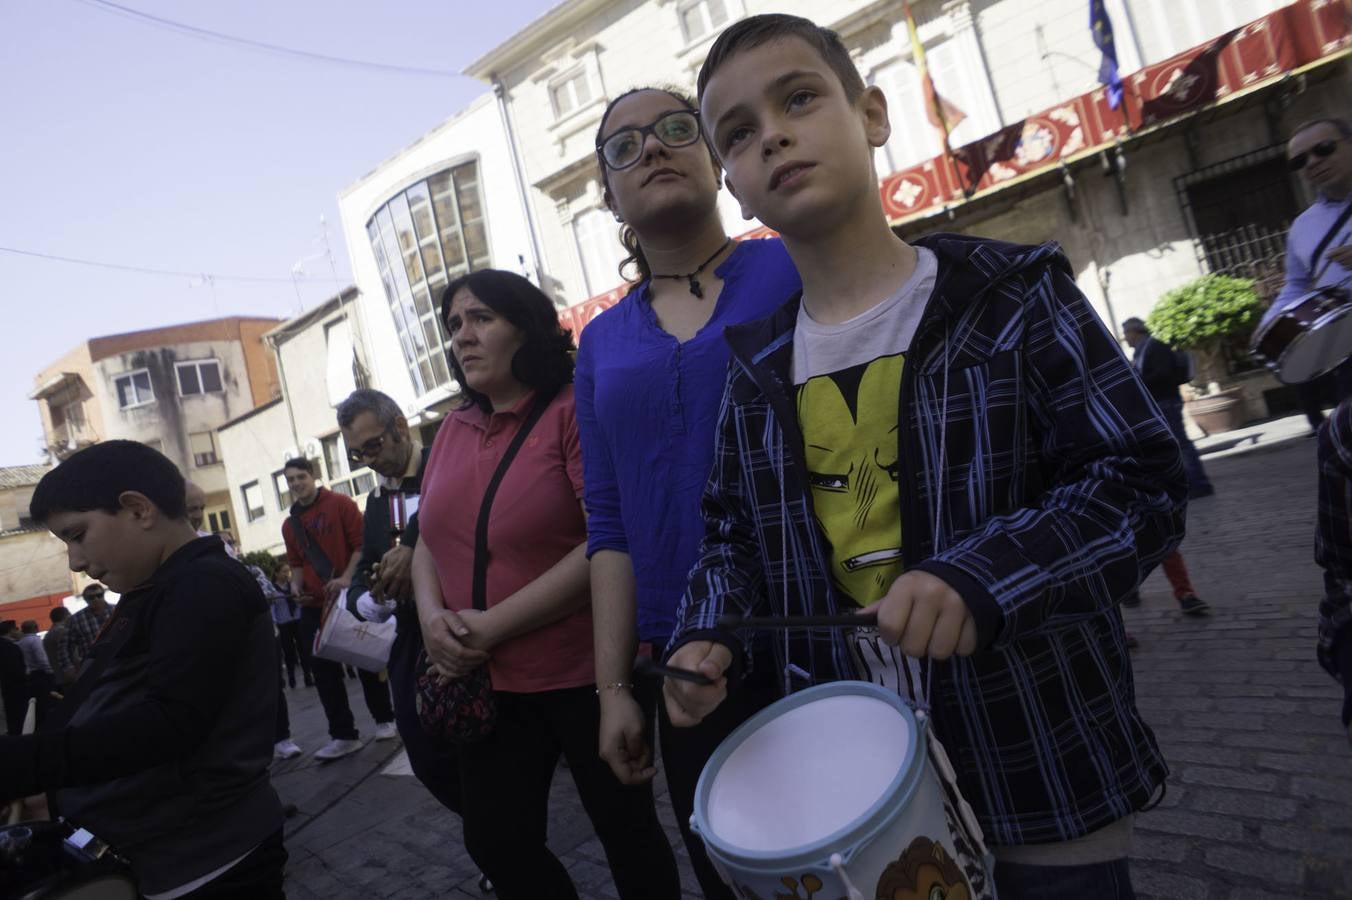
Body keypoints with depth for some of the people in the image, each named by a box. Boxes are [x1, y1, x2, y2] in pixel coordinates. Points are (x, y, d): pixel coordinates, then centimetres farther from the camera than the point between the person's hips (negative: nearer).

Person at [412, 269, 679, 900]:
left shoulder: (574, 409, -13)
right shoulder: (453, 430, 8)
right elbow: (429, 541, 14)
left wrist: (495, 626, -19)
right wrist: (431, 616, -7)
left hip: (585, 674, -6)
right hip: (490, 682, 6)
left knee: (626, 831, 13)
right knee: (495, 842, 16)